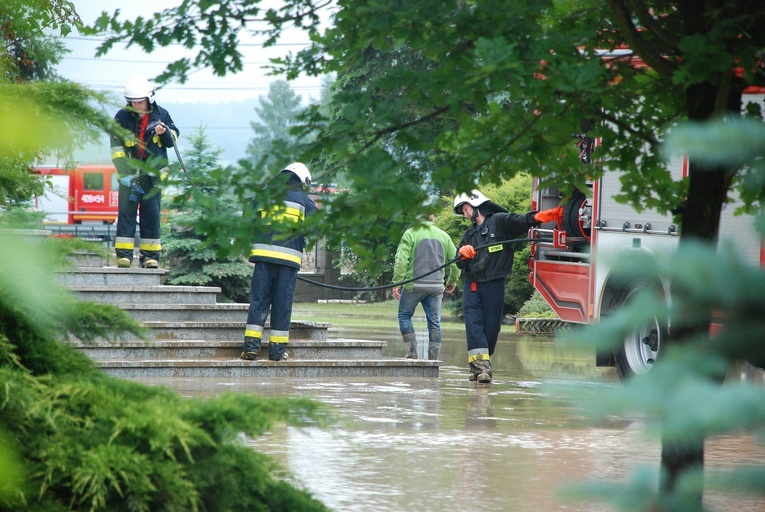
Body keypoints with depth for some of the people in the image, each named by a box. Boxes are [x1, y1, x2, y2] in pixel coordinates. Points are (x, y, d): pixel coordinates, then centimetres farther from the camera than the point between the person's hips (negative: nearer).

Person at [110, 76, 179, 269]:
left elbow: (172, 140, 13)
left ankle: (150, 255, 5)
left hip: (153, 173, 1)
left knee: (151, 215, 1)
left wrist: (165, 133, -11)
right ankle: (124, 254, -6)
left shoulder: (160, 115, 4)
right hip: (129, 173, -1)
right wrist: (124, 173, -10)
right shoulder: (123, 117, -1)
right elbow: (116, 147, -2)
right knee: (126, 212, -6)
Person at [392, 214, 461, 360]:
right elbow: (455, 261, 11)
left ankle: (412, 353, 0)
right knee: (434, 322, 7)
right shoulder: (443, 235, 8)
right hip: (436, 287, 3)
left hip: (414, 285, -3)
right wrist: (452, 281, 25)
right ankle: (434, 358, 5)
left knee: (404, 316, 11)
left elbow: (401, 260, -12)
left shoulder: (410, 234, -4)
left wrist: (397, 282, -9)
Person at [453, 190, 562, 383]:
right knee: (474, 325, -10)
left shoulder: (499, 222, 3)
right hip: (472, 285, 4)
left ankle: (481, 364, 8)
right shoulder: (469, 234, 22)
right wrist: (463, 253, -7)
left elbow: (522, 221, -15)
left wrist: (543, 216, -34)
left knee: (491, 327, -2)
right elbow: (460, 264, 17)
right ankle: (480, 365, -15)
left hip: (494, 285, -4)